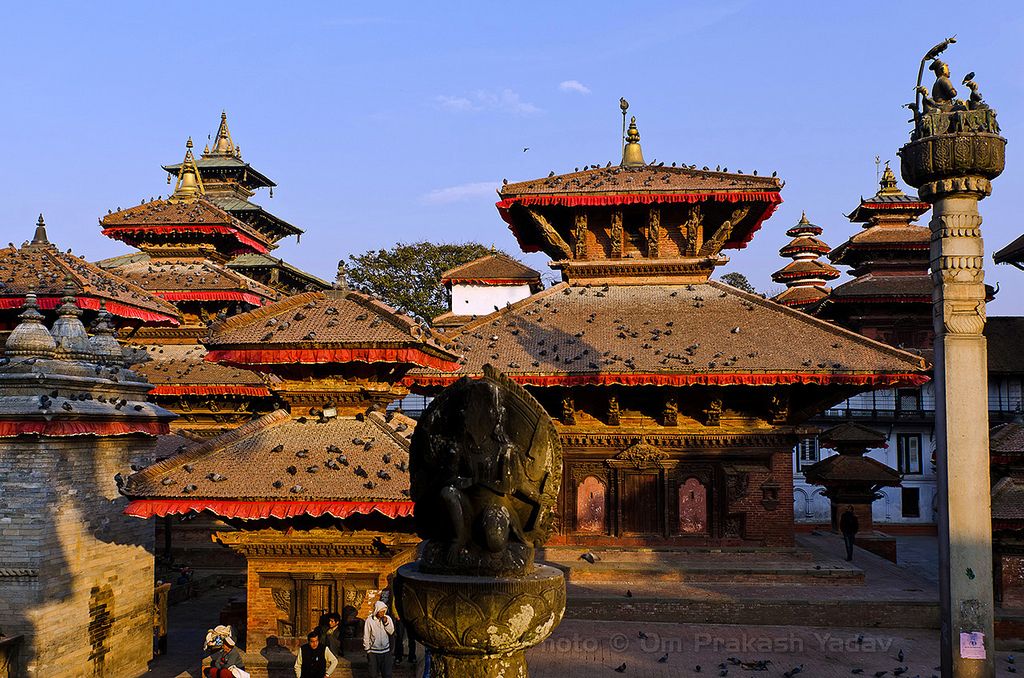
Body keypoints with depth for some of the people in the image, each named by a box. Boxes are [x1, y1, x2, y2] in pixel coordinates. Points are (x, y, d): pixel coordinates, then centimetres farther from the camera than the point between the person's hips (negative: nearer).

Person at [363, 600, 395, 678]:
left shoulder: (388, 618, -3)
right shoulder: (370, 620, -11)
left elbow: (391, 632, -5)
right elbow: (366, 637, -4)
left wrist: (386, 623, -18)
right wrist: (367, 650, -1)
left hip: (386, 651, 2)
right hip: (373, 652, -2)